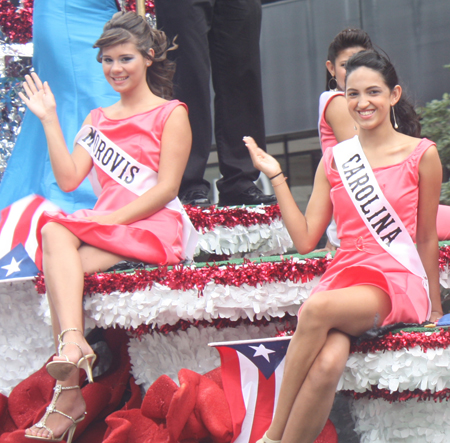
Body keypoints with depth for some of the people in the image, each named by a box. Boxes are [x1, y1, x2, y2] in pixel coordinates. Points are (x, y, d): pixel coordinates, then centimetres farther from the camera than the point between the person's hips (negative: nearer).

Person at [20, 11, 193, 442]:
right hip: (104, 222, 5)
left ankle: (68, 394, -36)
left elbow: (166, 188, -5)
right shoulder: (97, 119, 24)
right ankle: (72, 342, -49)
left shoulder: (171, 113, 6)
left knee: (59, 267, -29)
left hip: (151, 227, -5)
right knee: (54, 233, -31)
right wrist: (49, 119, 8)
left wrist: (112, 219, -16)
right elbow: (68, 179, 11)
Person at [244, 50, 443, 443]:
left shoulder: (421, 155, 3)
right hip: (344, 275, 3)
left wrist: (434, 308, 14)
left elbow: (426, 238, 9)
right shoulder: (334, 161, 13)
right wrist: (276, 177, 4)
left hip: (398, 281, -3)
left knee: (318, 308, -34)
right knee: (326, 365, -32)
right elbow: (305, 239, 8)